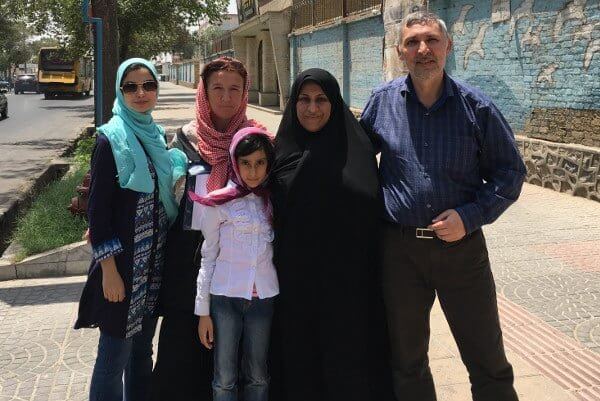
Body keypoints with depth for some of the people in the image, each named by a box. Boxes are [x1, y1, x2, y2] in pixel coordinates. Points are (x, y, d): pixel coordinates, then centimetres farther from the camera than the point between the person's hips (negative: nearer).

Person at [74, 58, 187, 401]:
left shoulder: (158, 137, 9)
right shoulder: (111, 140, -11)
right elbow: (98, 209, -13)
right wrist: (109, 270, -16)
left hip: (155, 262, 7)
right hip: (123, 262, -6)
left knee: (142, 349, 18)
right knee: (115, 354, 4)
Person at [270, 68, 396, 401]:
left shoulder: (356, 149, -3)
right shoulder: (282, 150, 5)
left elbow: (371, 214, -4)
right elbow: (272, 215, 8)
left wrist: (372, 280, -9)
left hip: (346, 281, -2)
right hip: (294, 280, 2)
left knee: (346, 359, 7)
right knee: (299, 359, 12)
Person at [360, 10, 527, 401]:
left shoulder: (475, 105, -4)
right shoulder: (382, 101, 1)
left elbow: (510, 172, 0)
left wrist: (470, 216, -14)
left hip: (462, 245, -1)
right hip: (400, 248, 2)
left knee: (488, 362, 9)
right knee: (406, 358, 17)